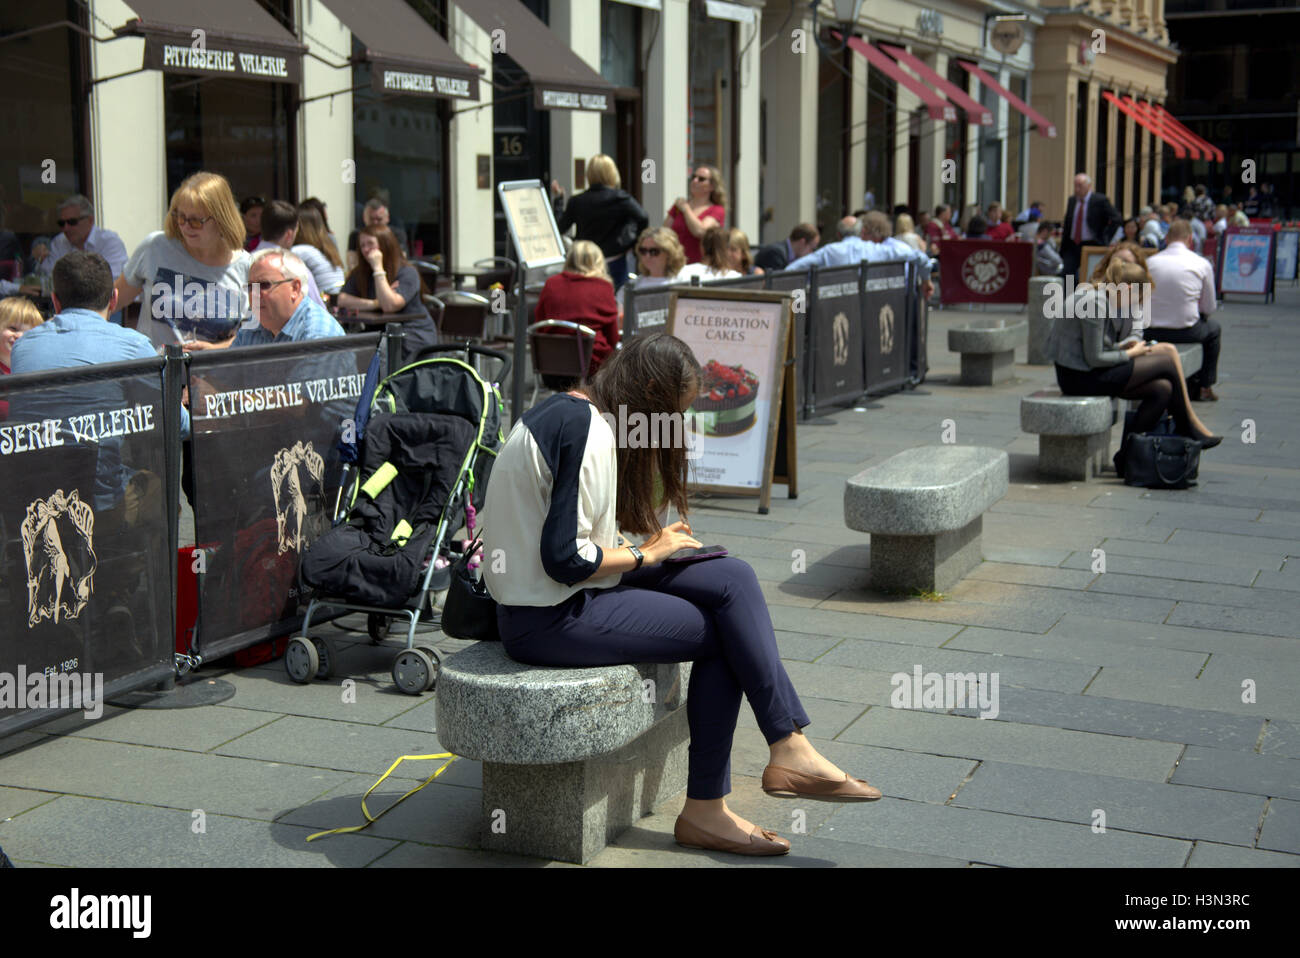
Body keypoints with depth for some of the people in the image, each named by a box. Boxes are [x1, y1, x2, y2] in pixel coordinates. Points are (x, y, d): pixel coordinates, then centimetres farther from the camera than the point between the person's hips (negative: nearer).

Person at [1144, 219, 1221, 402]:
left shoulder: (1150, 261, -1)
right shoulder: (1202, 264, -5)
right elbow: (1209, 308, 3)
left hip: (1152, 331, 3)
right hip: (1186, 331, -3)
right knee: (1214, 329, 32)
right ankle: (1204, 387, 33)